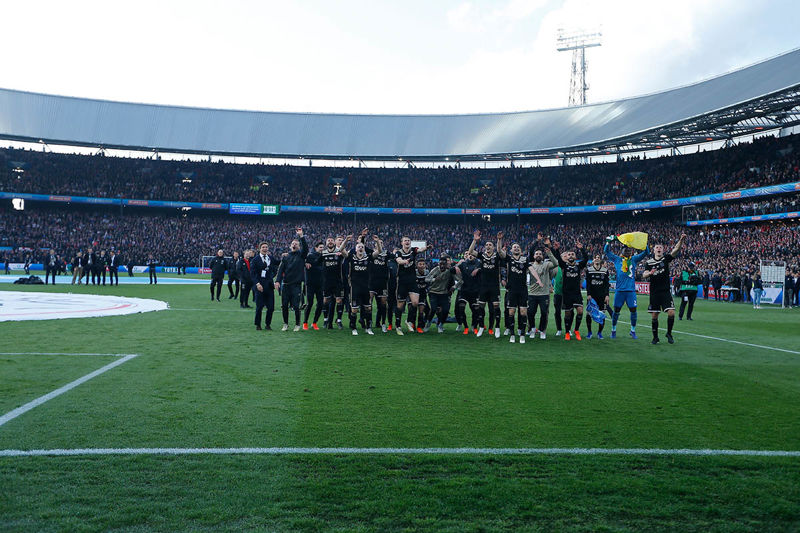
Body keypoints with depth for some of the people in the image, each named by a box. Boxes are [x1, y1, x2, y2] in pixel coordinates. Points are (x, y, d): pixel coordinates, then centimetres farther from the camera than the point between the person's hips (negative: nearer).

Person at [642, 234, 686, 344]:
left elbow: (676, 250, -11)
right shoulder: (649, 262, 4)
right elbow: (644, 275, -4)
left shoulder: (666, 258, 3)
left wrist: (681, 240, -28)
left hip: (665, 292, 0)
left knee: (671, 313, -12)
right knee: (654, 316, 3)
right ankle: (655, 337, 17)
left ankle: (669, 334, 9)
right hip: (654, 293, 1)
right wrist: (649, 273, -27)